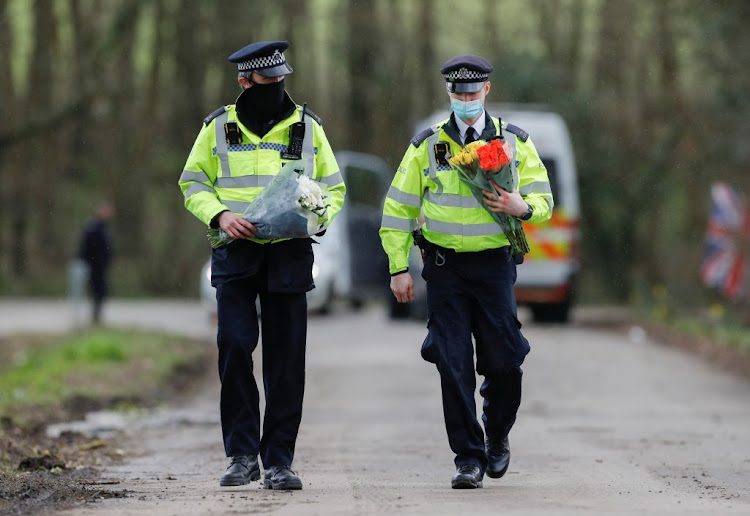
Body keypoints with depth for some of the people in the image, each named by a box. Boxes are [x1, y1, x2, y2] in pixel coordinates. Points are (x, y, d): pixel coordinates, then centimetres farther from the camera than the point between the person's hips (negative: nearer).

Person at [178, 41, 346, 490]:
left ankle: (279, 461, 7)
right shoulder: (218, 127, 6)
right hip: (236, 252, -1)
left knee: (286, 358, 0)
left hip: (290, 253, 1)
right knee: (234, 344, -12)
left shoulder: (307, 127, 9)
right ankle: (242, 455, -2)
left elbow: (334, 188, 15)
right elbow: (193, 183, 11)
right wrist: (220, 215, -8)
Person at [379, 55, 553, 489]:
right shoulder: (428, 145, 4)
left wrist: (521, 207, -17)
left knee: (503, 362, -1)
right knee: (453, 364, -5)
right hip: (445, 266, 0)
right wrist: (399, 268, -1)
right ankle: (469, 460, 2)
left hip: (495, 263, 0)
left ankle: (498, 437, 28)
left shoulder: (515, 143, 5)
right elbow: (398, 208, 6)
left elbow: (543, 201, 7)